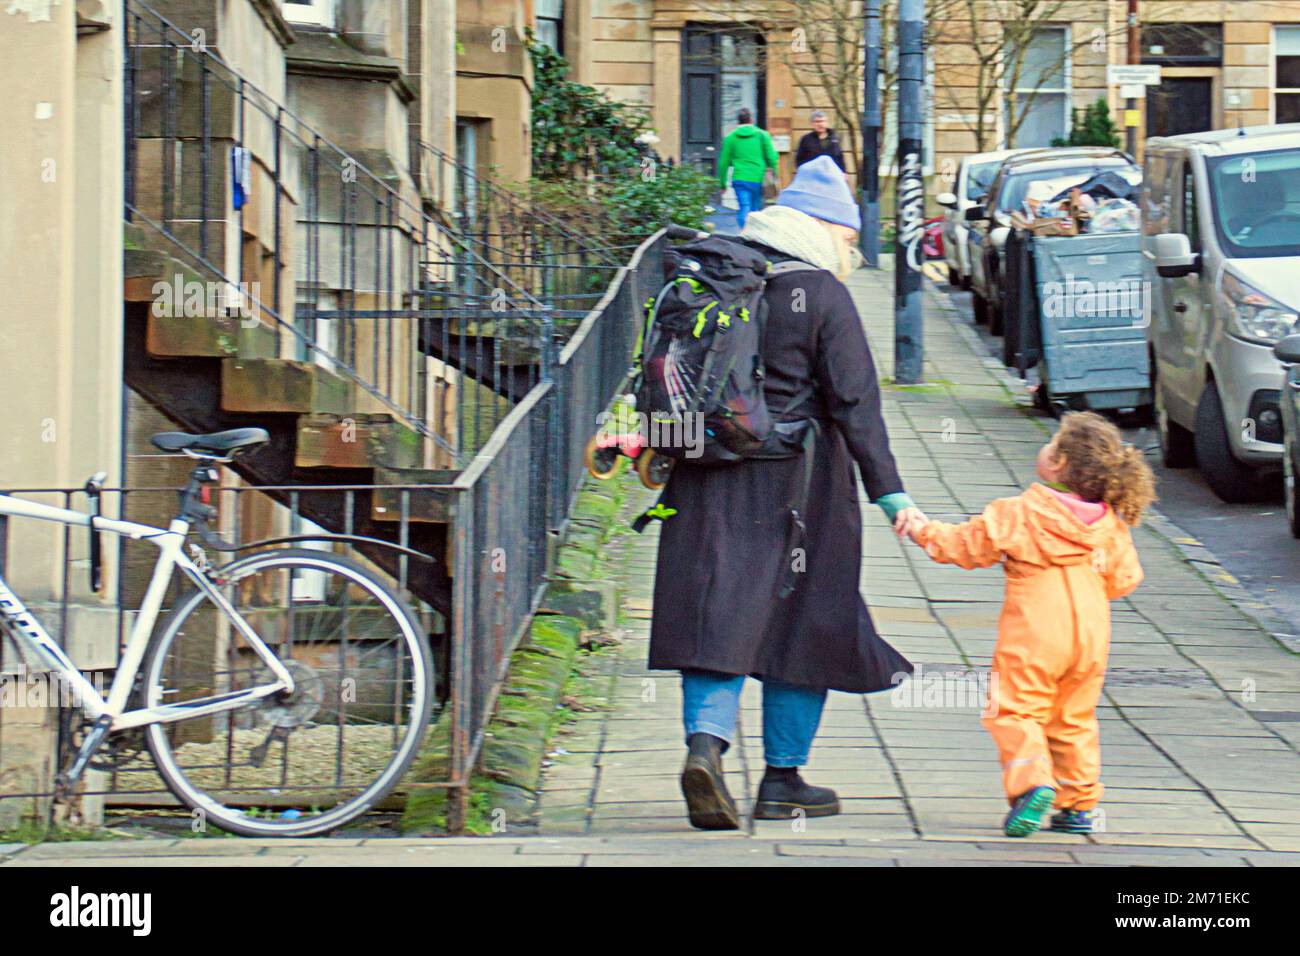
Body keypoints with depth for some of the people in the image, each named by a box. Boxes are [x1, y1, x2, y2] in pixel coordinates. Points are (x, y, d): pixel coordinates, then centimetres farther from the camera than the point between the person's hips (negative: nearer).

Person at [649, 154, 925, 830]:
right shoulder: (821, 293, -8)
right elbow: (855, 402, -11)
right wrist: (889, 494, -10)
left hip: (709, 475, 4)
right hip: (795, 478, -4)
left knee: (718, 614, 3)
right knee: (802, 618, 8)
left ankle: (705, 742, -20)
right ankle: (782, 780, 13)